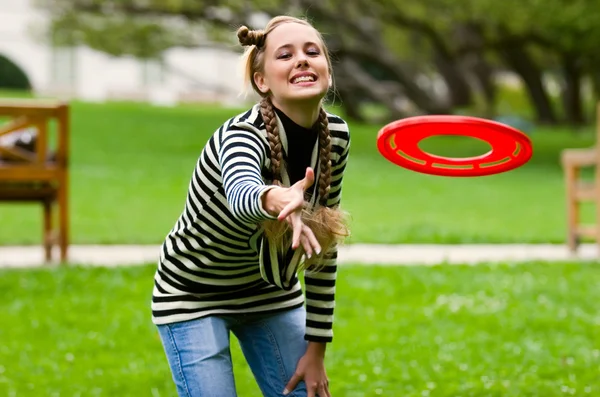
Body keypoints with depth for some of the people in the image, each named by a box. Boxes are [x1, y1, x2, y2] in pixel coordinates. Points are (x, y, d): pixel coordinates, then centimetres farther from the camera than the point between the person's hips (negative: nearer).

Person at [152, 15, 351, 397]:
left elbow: (324, 247, -2)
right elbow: (241, 193, -55)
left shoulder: (336, 136, -12)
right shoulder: (243, 135, -30)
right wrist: (277, 200, -78)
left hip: (270, 292, 6)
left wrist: (316, 347, -3)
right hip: (193, 295, -5)